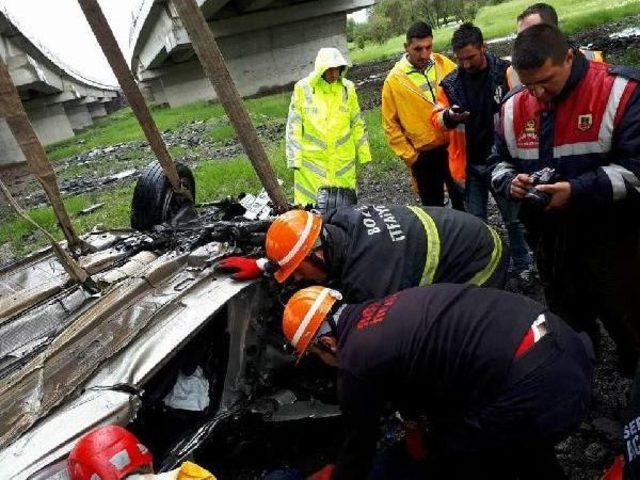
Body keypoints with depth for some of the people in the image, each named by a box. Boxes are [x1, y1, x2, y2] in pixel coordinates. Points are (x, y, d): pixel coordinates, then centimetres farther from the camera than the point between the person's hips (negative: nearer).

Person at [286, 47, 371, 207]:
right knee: (312, 205, 0)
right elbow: (293, 126, -1)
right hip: (312, 160, -2)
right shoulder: (303, 88, -3)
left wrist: (363, 154, 12)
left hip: (344, 160, 2)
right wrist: (294, 158, -6)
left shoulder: (347, 88, 5)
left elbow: (357, 124, 11)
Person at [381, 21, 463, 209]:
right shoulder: (394, 80, -8)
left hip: (454, 146, 2)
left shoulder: (445, 64, -1)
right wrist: (409, 156, -7)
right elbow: (391, 125, -5)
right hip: (424, 155, -2)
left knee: (465, 203, 14)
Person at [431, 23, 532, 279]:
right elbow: (436, 118, 2)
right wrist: (447, 117, -19)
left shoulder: (507, 73, -8)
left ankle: (522, 267, 30)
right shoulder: (450, 83, 1)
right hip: (469, 165, 3)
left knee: (513, 219, 12)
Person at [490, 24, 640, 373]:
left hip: (610, 236, -4)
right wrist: (511, 182, -13)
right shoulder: (514, 107, 0)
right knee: (567, 321, 25)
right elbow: (499, 161, 9)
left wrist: (578, 191, -30)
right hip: (549, 236, 5)